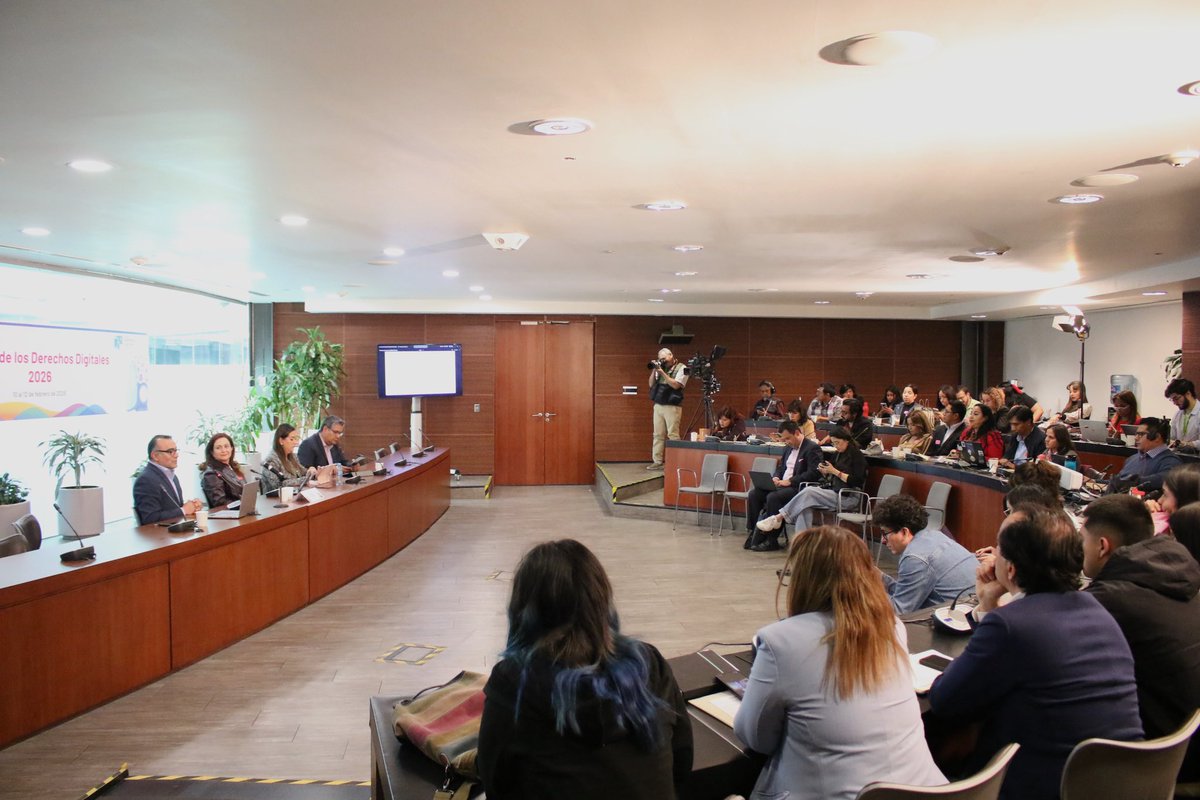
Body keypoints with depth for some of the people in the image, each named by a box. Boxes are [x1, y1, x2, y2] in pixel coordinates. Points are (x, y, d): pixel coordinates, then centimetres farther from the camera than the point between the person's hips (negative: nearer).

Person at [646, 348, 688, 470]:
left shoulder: (681, 368, -2)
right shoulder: (660, 368, 16)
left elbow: (676, 385, -14)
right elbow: (651, 384, 13)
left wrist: (662, 373, -15)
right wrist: (654, 371, 0)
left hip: (672, 406, -6)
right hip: (658, 405, 6)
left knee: (672, 435, -7)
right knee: (658, 435, 4)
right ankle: (657, 461, 6)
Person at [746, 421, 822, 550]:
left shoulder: (812, 448, -8)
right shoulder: (789, 448, 19)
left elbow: (814, 473, -19)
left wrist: (789, 481, -21)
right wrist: (775, 478, 3)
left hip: (797, 488, -9)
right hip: (781, 484, 9)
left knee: (773, 497, -32)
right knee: (753, 494, -11)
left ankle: (765, 539, -24)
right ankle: (752, 532, -10)